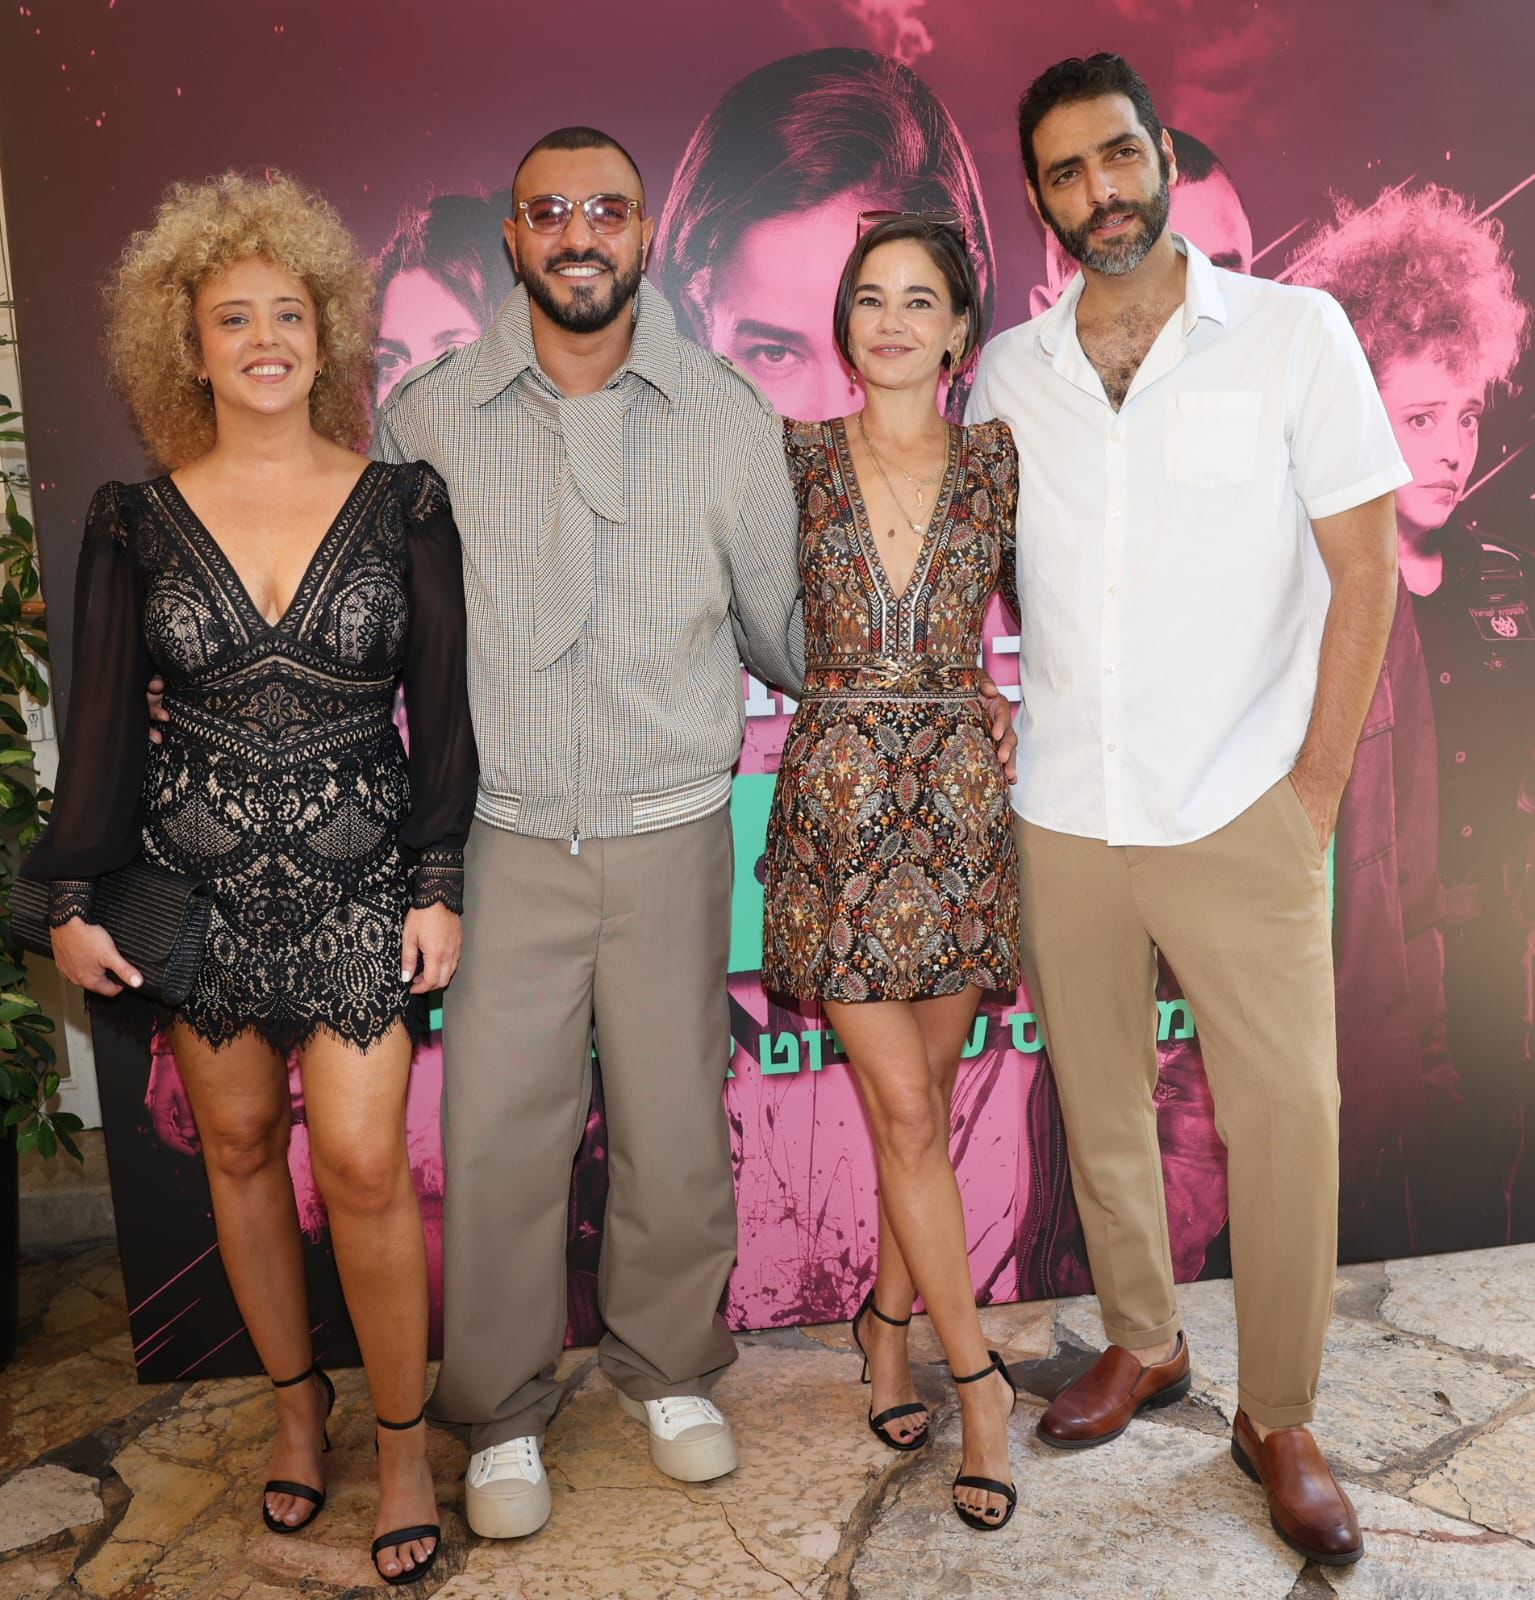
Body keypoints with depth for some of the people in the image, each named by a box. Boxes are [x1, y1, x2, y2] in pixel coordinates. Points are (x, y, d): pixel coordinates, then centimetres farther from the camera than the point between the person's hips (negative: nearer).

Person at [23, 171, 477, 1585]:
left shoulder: (401, 503, -2)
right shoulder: (139, 523, 1)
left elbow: (447, 708, -1)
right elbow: (103, 721, 5)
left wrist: (441, 885, -5)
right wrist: (74, 898, 2)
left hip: (359, 877, -2)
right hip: (195, 878, 2)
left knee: (362, 1161, -6)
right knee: (240, 1146, 12)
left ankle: (403, 1435, 15)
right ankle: (295, 1396, 33)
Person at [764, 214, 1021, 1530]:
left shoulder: (998, 463, 6)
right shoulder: (797, 460, 3)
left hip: (960, 801, 2)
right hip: (836, 803, -1)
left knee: (925, 1095, 10)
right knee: (904, 1109, -2)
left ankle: (892, 1317, 32)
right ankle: (979, 1376, 13)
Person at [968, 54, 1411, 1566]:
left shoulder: (1292, 330, -1)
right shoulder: (1008, 371, 6)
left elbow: (1365, 565, -2)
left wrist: (1313, 789, -6)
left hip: (1240, 815, -2)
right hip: (1059, 813, 3)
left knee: (1285, 1116, 1)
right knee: (1099, 1099, 14)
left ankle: (1278, 1418, 21)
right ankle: (1140, 1343, 35)